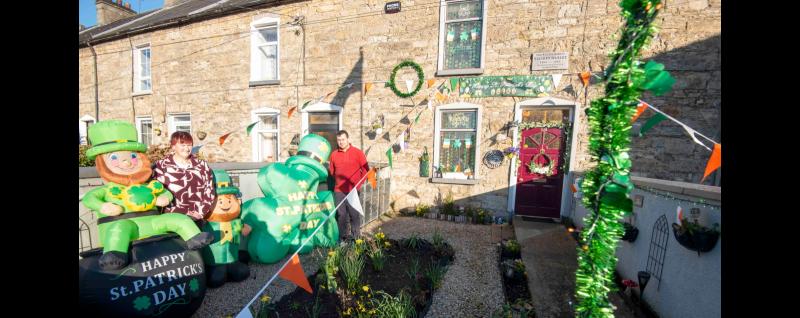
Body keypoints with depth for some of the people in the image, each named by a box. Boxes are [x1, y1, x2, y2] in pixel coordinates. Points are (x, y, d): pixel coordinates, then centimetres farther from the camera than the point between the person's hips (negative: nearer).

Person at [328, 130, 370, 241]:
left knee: (354, 214, 3)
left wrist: (358, 183, -3)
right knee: (341, 214, 9)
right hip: (338, 190, 3)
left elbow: (365, 169, 0)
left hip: (353, 190, -2)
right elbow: (332, 171, 17)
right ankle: (343, 236, 23)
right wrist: (338, 181, 10)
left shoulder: (357, 152, -2)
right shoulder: (334, 154, 6)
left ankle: (355, 237, 15)